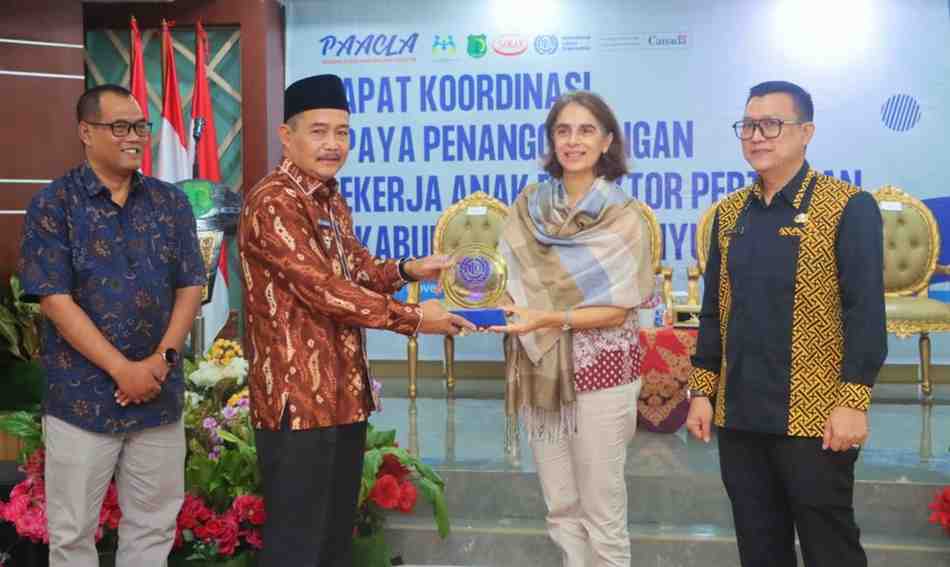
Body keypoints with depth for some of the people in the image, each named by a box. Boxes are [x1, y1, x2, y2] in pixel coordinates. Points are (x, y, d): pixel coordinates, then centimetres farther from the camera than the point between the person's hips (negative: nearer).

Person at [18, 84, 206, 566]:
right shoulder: (53, 205, -5)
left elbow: (190, 287, 4)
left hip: (160, 394, 3)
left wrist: (163, 358, -10)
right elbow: (55, 300, -11)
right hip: (81, 397, -3)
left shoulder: (170, 202, 6)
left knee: (153, 526, 13)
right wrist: (123, 369, -16)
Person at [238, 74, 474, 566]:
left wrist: (406, 270, 0)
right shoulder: (273, 202, -16)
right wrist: (413, 318, -17)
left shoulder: (332, 200, 14)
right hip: (298, 396, -9)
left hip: (344, 392, 9)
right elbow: (323, 289, -22)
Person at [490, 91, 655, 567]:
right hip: (538, 369, 4)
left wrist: (548, 318, -23)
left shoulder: (623, 218, -7)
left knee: (601, 510, 4)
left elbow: (617, 311, -11)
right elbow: (508, 279, 7)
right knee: (561, 508, 12)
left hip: (598, 372, -4)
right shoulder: (527, 206, 5)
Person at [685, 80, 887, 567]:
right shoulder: (729, 213, 10)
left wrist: (852, 401, -15)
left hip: (814, 417, -5)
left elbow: (865, 312, -10)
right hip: (738, 416, 5)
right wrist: (702, 391, 9)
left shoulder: (849, 208, -6)